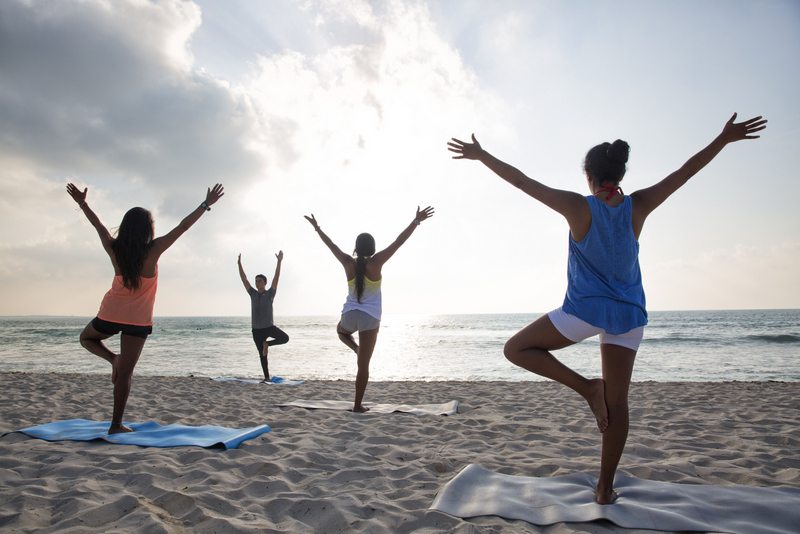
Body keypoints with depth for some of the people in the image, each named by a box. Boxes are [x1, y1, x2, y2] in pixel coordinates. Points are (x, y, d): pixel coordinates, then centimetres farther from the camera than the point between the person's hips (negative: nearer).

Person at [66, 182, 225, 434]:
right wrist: (206, 204, -11)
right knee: (125, 373, 4)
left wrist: (81, 202, 27)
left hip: (111, 315, 2)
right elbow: (182, 227, -14)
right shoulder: (152, 251, -16)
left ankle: (113, 358, 7)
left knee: (86, 338, 34)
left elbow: (97, 224, 11)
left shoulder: (114, 249, -6)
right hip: (138, 321, -2)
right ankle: (116, 425, 10)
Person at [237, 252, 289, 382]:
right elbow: (244, 279, 4)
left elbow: (276, 278, -11)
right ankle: (266, 377, 14)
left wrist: (279, 261, -19)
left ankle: (267, 344, -1)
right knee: (262, 355, 5)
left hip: (269, 326, -2)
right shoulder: (253, 294, 7)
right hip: (256, 329, 2)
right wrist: (239, 264, -1)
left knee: (285, 338, -25)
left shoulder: (270, 293, -1)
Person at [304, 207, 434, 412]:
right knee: (363, 364, 3)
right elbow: (399, 242, -11)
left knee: (341, 330, 40)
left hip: (350, 314, 2)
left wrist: (316, 227, 24)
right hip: (370, 317, -2)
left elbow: (331, 245, 10)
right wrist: (416, 221, -9)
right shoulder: (375, 263, -10)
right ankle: (358, 405, 7)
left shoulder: (349, 263, -3)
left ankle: (356, 348, 12)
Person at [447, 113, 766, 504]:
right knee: (617, 402, 10)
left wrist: (480, 155, 0)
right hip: (628, 314, 5)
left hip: (584, 310, -4)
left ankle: (586, 387, -1)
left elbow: (521, 181, -8)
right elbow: (687, 171, 10)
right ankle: (605, 488, 18)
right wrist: (725, 138, 22)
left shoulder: (579, 207, -10)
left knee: (516, 349, 12)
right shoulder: (638, 206, -2)